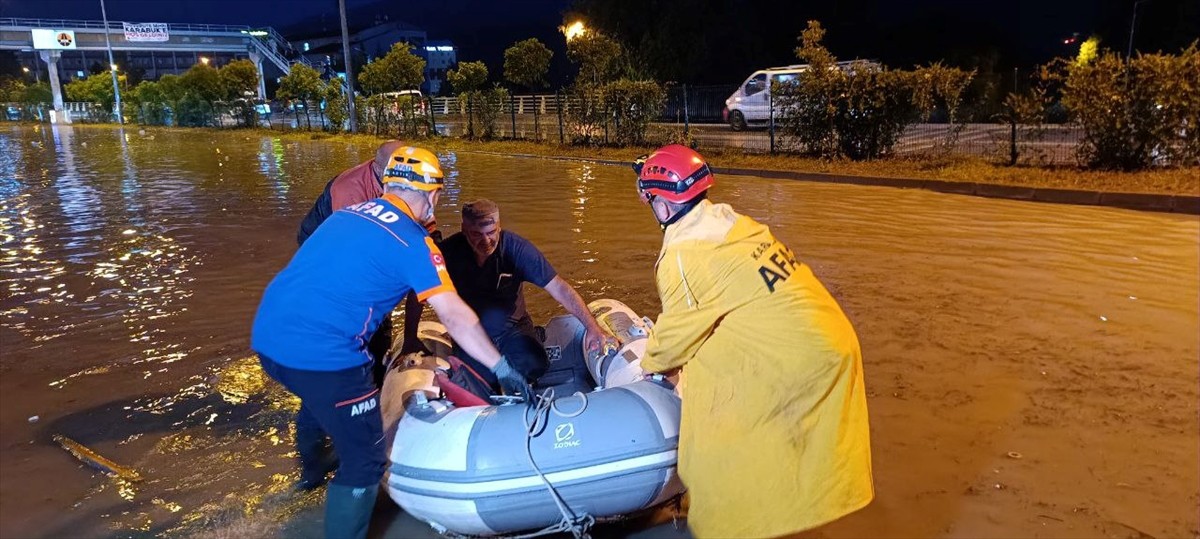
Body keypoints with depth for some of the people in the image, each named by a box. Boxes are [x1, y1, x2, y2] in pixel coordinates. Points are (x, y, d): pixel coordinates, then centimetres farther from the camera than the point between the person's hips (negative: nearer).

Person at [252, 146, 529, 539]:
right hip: (322, 354, -9)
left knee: (318, 400, 38)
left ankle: (313, 470, 64)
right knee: (364, 461, 7)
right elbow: (455, 316, -15)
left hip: (267, 336, 9)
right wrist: (503, 370, -10)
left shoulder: (348, 213, 13)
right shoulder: (414, 242, -9)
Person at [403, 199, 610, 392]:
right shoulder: (449, 250, -18)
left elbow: (559, 288, -23)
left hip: (512, 328, 0)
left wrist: (592, 326, -31)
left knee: (536, 370, -22)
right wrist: (410, 339, -9)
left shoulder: (517, 248, -20)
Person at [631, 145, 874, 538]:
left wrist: (649, 363, 18)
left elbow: (676, 333, -3)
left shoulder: (684, 256, -16)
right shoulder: (731, 223, 8)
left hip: (794, 359, -9)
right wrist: (662, 345, 25)